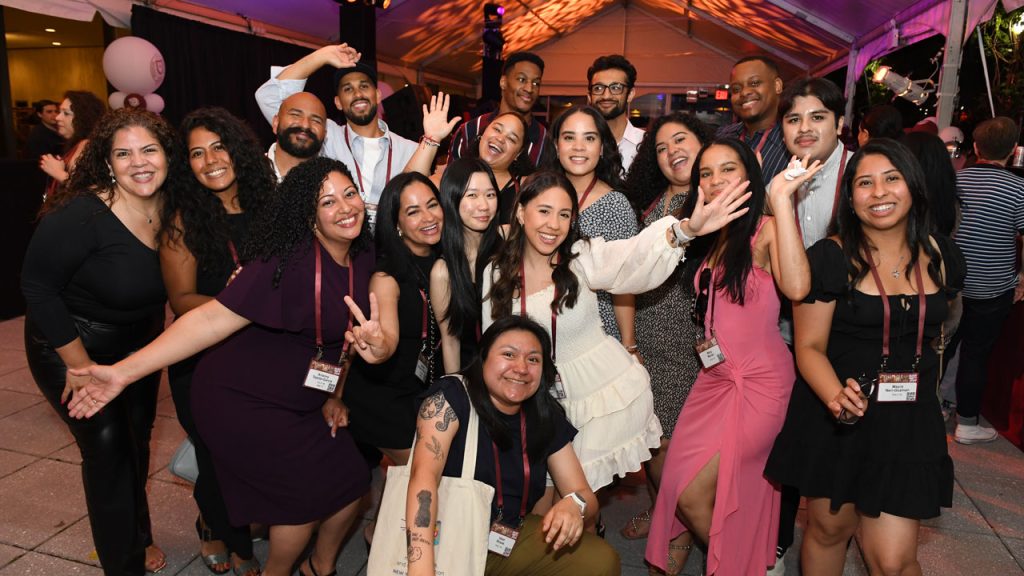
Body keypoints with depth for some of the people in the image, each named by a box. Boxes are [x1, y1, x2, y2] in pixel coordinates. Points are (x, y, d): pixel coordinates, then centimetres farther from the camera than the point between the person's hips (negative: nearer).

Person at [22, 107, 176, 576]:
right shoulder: (80, 216, -27)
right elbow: (37, 287, -21)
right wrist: (81, 364, -18)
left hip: (138, 347, 6)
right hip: (68, 347, -5)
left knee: (136, 441, 16)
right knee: (106, 445, -4)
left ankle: (139, 537, 40)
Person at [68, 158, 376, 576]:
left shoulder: (362, 259, -3)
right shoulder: (288, 262, -26)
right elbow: (213, 320, -28)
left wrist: (332, 394, 7)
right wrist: (124, 372, -32)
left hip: (301, 401, 7)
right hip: (242, 400, -7)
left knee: (351, 485, 9)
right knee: (308, 494, -2)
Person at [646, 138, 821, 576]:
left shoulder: (766, 229, -12)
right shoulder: (709, 238, 10)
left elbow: (796, 287, -32)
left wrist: (781, 198, -28)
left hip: (760, 380, -7)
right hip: (715, 376, 7)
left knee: (693, 493, -4)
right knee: (677, 488, 7)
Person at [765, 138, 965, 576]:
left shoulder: (941, 256, 2)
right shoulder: (830, 257, -12)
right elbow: (810, 346, -12)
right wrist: (835, 396, -30)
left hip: (908, 422, 3)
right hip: (833, 419, -3)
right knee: (829, 529, 14)